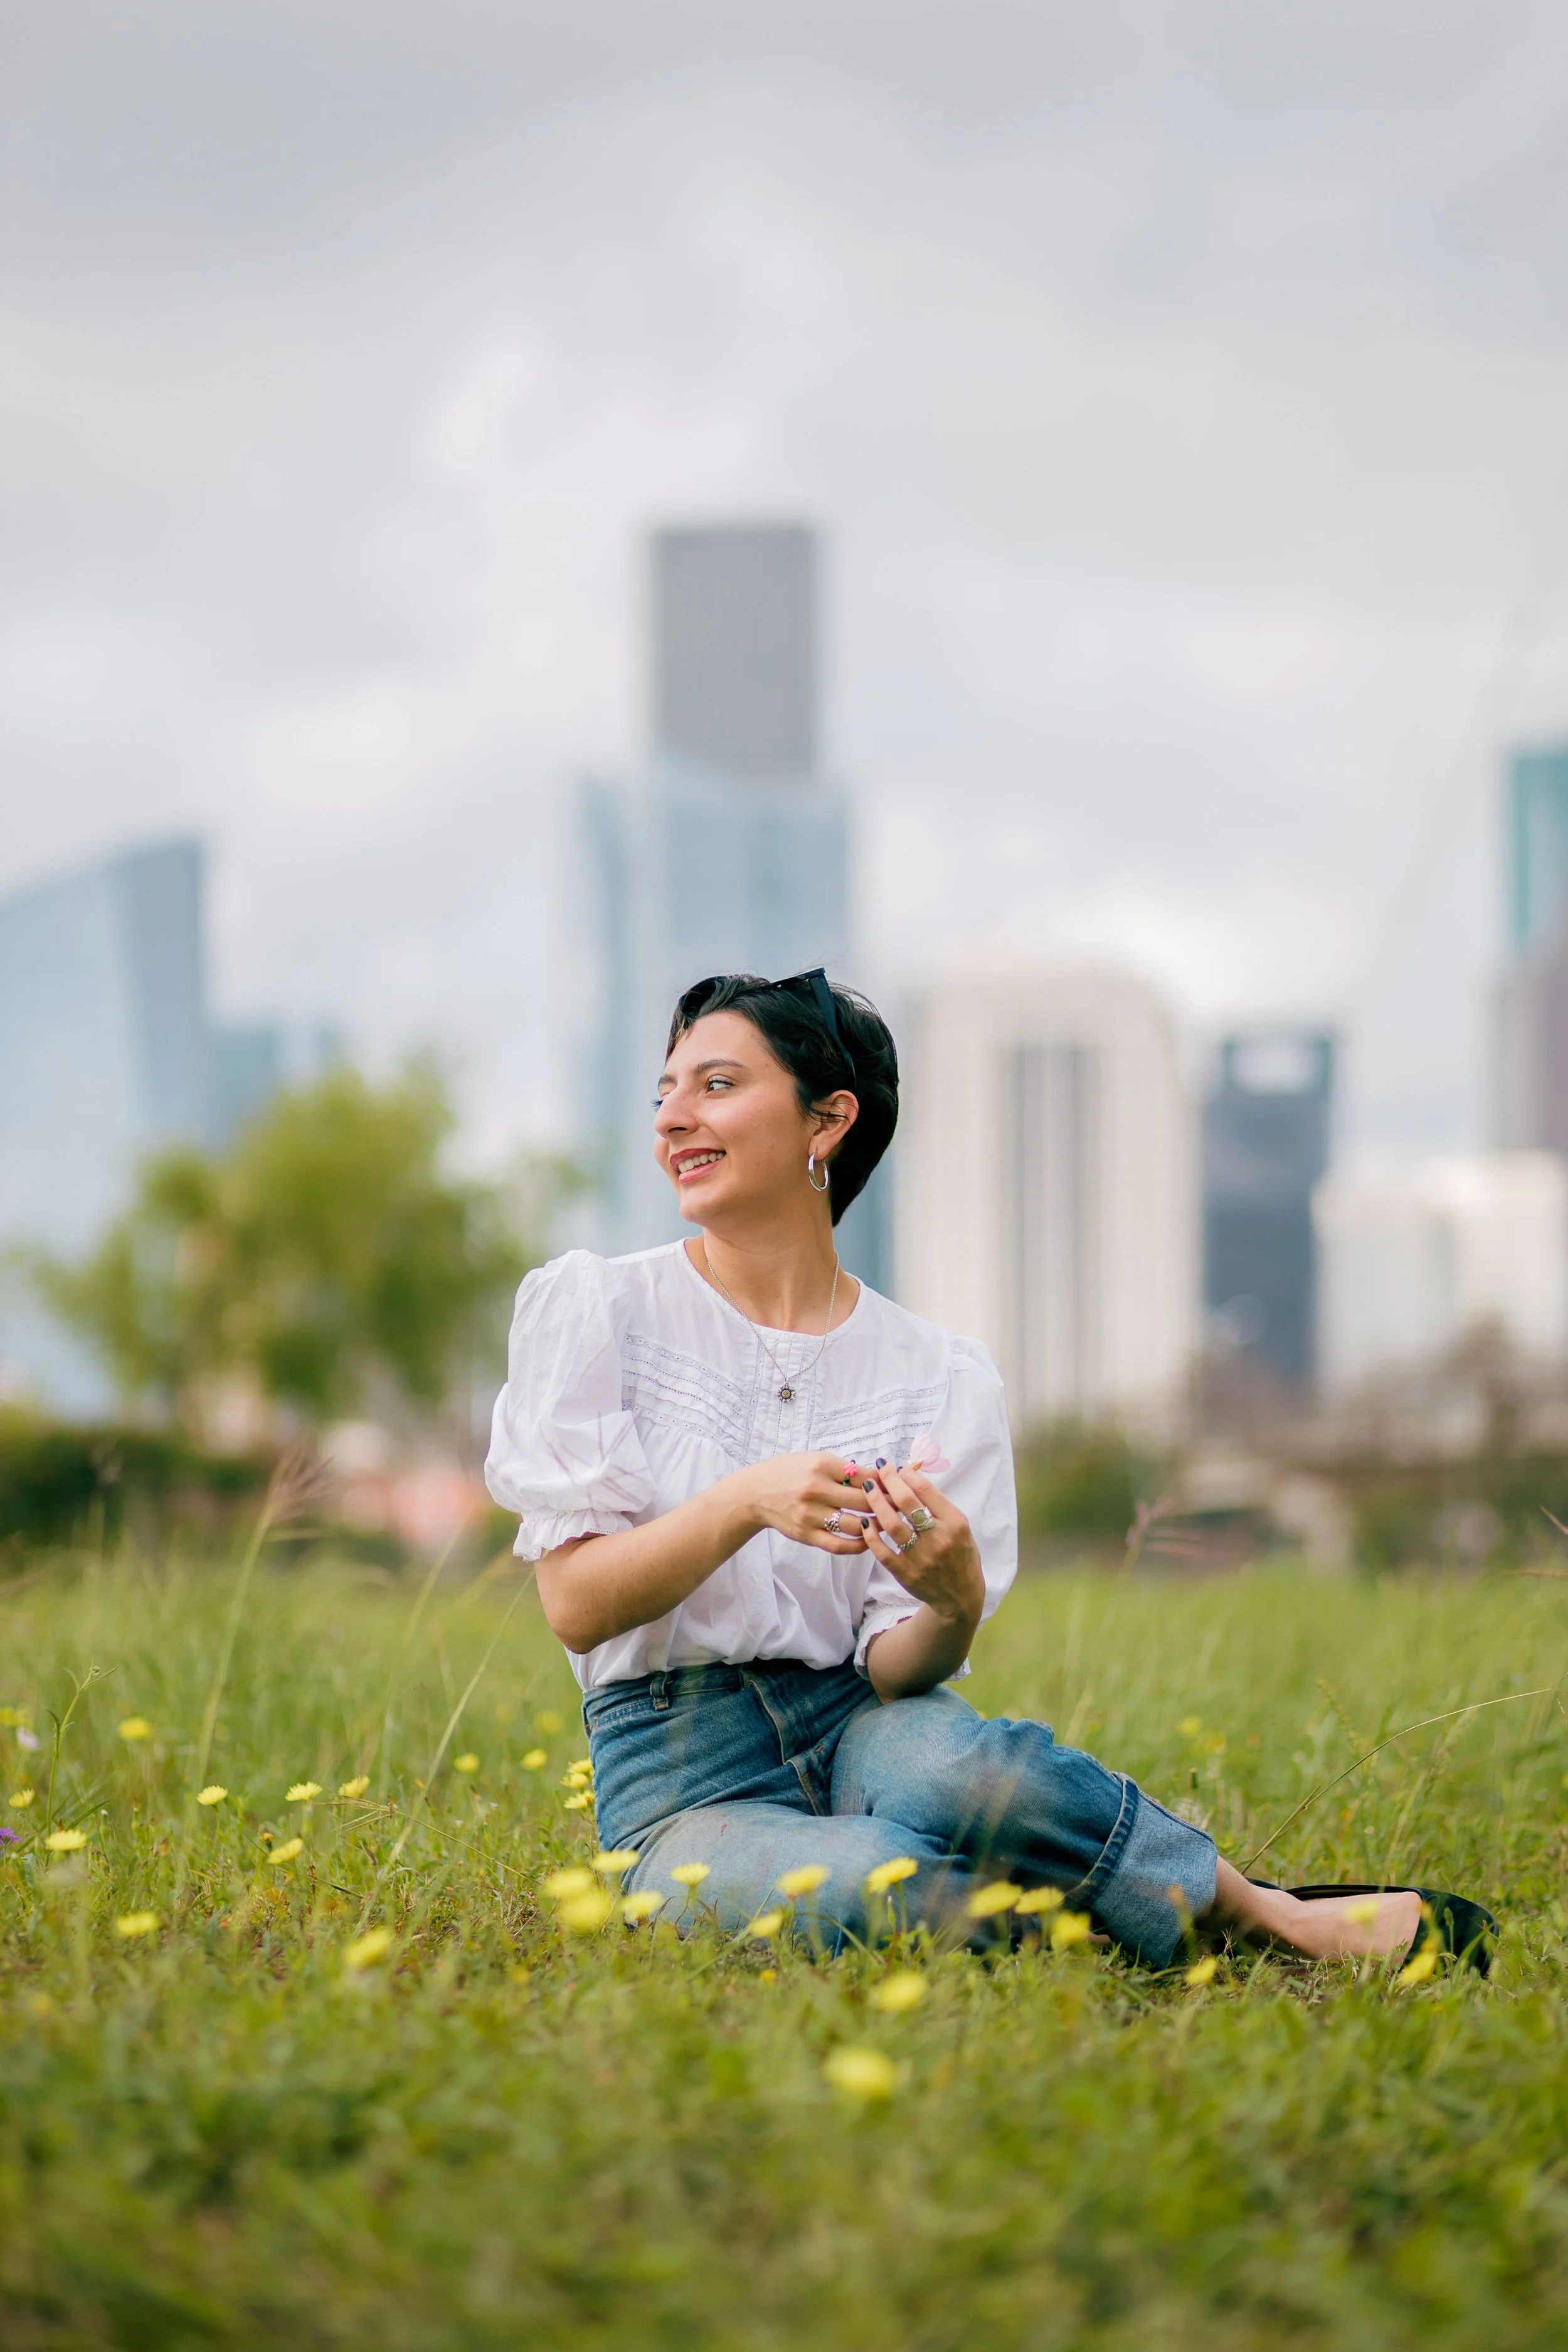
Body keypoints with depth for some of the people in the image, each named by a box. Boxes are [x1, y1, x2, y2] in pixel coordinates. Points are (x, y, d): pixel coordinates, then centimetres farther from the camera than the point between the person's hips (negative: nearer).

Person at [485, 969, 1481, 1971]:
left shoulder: (939, 1376, 4)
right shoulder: (595, 1309, 0)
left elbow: (896, 1670, -2)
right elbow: (575, 1605, -8)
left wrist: (953, 1600, -26)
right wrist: (745, 1502, -24)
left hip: (860, 1725, 1)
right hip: (681, 1780, -1)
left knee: (963, 1767, -37)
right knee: (873, 1881, -36)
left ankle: (1269, 1915, -17)